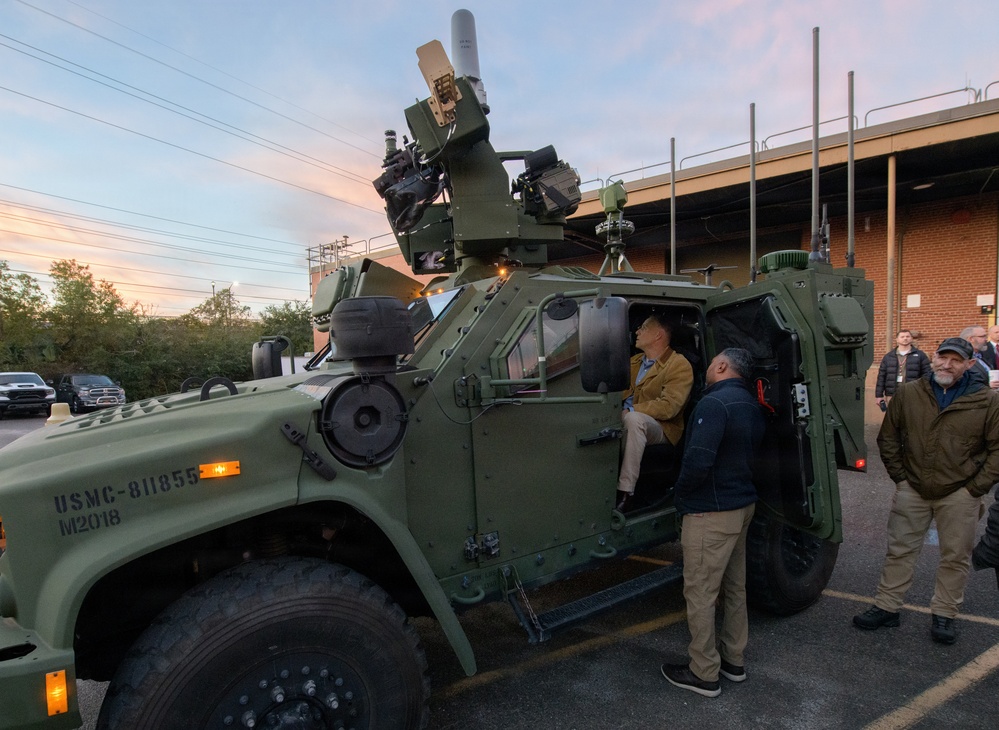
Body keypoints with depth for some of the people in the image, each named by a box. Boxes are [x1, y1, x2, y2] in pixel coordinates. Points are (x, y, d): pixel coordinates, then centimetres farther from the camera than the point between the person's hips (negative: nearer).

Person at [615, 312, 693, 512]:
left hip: (659, 428, -6)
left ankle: (625, 492, -36)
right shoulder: (634, 361, 16)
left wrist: (630, 411, -25)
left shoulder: (679, 365, -8)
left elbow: (668, 406, -21)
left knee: (634, 419, -39)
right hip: (625, 421, 7)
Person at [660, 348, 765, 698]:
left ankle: (704, 674, 14)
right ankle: (733, 659, 34)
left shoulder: (714, 403, -21)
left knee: (700, 593, 3)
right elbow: (749, 453, 14)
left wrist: (681, 492, -11)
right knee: (734, 587, 20)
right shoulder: (751, 406, 9)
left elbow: (698, 461, -29)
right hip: (742, 505, 10)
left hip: (711, 512, -9)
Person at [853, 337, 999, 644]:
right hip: (912, 490, 1)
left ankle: (943, 614, 26)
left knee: (956, 558, 10)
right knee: (899, 550, 8)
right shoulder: (908, 394, -1)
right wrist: (900, 477, 3)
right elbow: (888, 438, 7)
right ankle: (886, 607, 19)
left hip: (959, 495, -1)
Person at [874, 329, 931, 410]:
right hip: (893, 396, 2)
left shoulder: (920, 355, 7)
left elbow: (926, 375, 2)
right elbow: (881, 376, 9)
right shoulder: (888, 357, 11)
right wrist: (879, 395, 4)